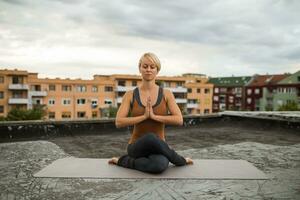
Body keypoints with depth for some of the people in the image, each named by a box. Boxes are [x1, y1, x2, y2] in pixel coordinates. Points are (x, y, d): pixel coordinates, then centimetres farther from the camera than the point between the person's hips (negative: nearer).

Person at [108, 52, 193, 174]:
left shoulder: (166, 94, 1)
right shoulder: (130, 95, 0)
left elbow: (179, 120, -9)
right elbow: (119, 122, -9)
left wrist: (154, 116, -18)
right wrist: (144, 116, -18)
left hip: (158, 148, -1)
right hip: (137, 147, 1)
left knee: (159, 166, -39)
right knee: (150, 138, -38)